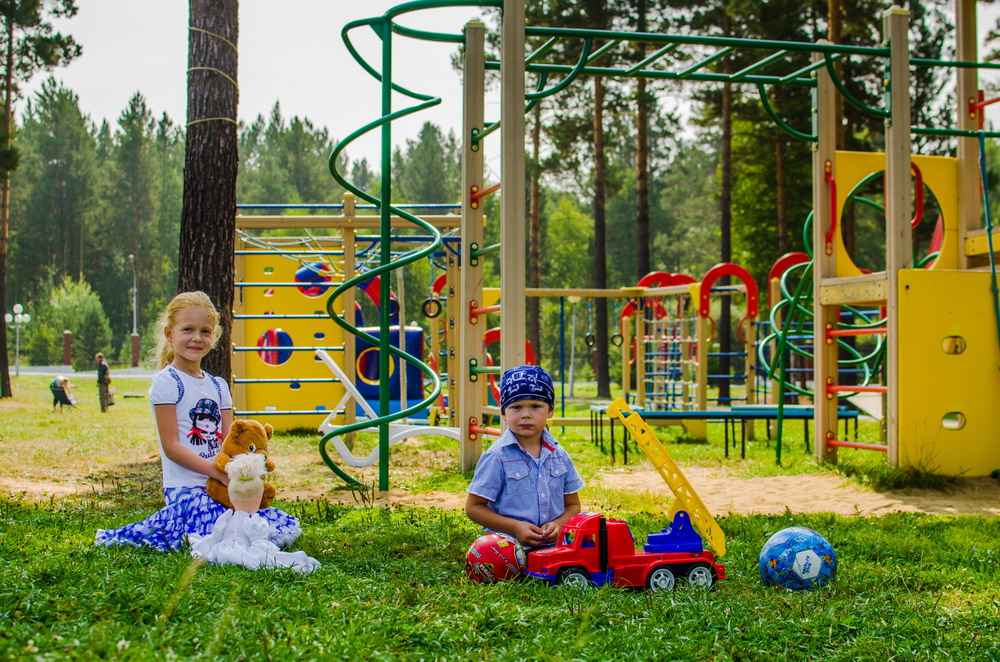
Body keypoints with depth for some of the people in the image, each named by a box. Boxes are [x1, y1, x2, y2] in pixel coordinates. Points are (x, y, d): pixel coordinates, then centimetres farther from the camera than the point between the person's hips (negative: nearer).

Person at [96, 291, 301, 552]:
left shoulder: (218, 386, 16)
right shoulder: (166, 382, -5)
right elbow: (171, 446, -11)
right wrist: (217, 471, -20)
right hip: (186, 489, -7)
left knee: (285, 528, -2)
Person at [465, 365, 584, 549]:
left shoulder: (559, 455, 10)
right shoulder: (497, 457, -4)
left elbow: (573, 505, 16)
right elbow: (473, 507, -4)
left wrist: (558, 524, -6)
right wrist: (515, 527, -15)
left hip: (553, 544, 2)